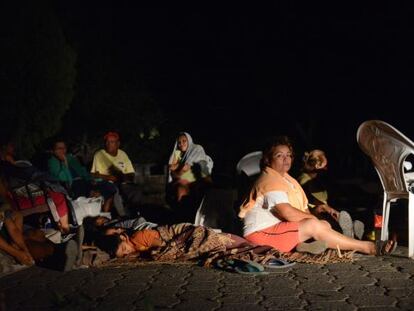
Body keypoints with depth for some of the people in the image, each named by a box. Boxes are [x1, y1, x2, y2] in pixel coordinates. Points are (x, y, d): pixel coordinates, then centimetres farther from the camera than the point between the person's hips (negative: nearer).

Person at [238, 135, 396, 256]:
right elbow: (287, 212, -24)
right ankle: (369, 248, -24)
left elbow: (303, 211, 13)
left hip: (278, 229, 10)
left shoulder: (288, 180, 19)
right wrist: (313, 218, -10)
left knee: (324, 226, -2)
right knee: (314, 226, -24)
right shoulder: (270, 180, -12)